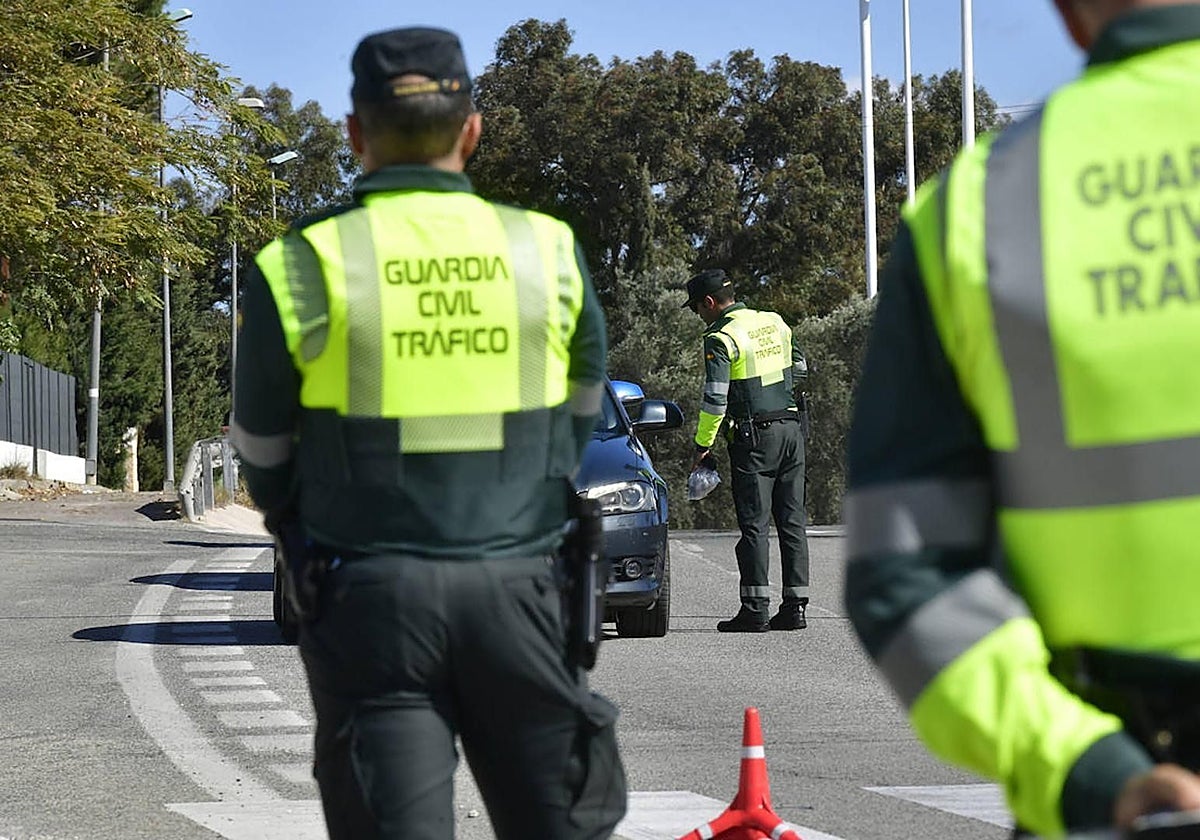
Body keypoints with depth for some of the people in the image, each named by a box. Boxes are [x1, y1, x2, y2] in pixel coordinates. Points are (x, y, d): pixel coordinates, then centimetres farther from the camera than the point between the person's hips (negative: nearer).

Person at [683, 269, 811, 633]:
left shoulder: (721, 339, -11)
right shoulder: (775, 323, 11)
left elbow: (715, 399, -15)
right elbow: (800, 368, 23)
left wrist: (703, 445, -8)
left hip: (754, 438, -7)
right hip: (792, 430, 7)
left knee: (755, 524, -5)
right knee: (792, 521, 8)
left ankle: (756, 609, -8)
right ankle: (795, 606, 7)